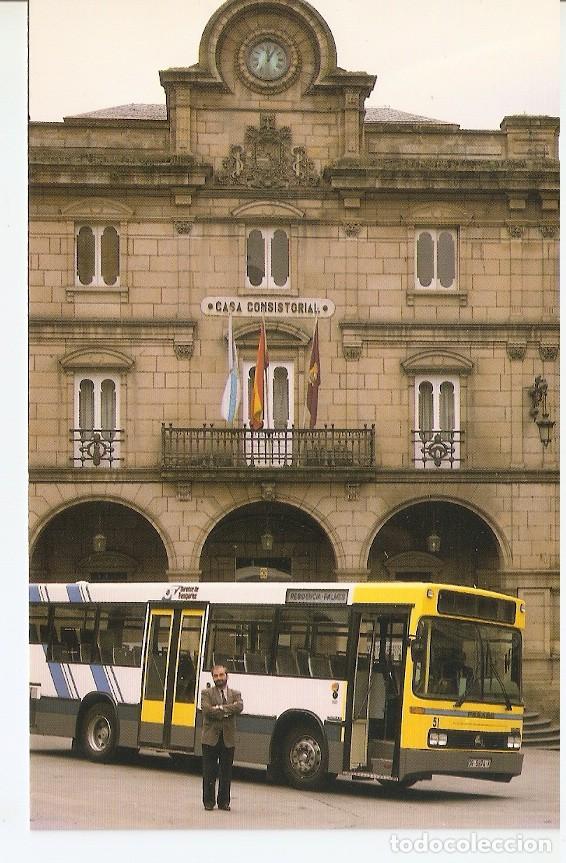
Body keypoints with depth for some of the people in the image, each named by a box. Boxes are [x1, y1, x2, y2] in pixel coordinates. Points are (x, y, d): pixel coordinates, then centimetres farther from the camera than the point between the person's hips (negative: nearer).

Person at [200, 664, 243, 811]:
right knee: (209, 772, 1)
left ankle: (224, 801, 14)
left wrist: (220, 708, -18)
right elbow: (207, 709, -15)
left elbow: (239, 707, -11)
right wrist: (227, 711, -12)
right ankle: (209, 801, 9)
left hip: (228, 739, 2)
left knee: (226, 772, 6)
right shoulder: (206, 693, 3)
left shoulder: (235, 694, 11)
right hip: (210, 738, -2)